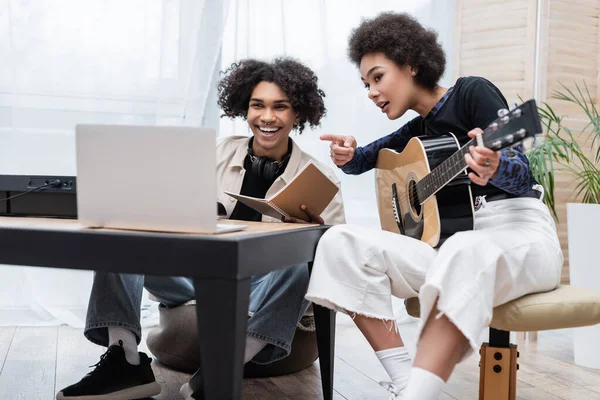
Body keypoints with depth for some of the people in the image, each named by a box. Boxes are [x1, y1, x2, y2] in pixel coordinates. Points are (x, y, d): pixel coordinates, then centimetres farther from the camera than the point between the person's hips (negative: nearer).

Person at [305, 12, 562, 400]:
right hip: (452, 238, 6)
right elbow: (368, 158, 30)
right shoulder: (418, 129, 18)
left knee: (464, 254, -43)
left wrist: (493, 169, -36)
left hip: (518, 229, -6)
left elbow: (522, 173, -10)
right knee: (341, 242, -15)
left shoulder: (472, 91, -1)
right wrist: (348, 156, 4)